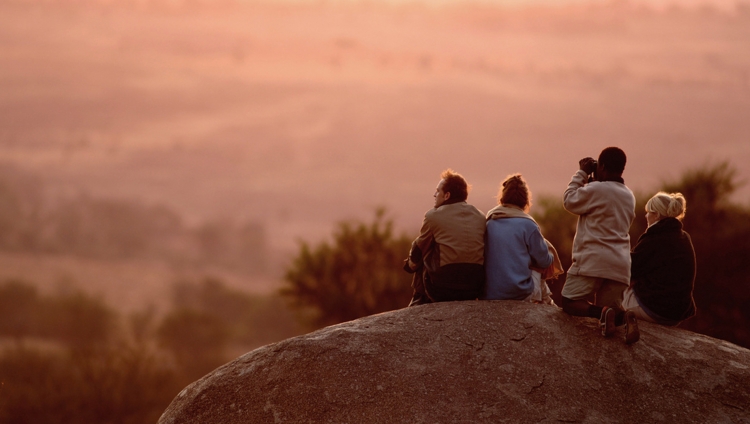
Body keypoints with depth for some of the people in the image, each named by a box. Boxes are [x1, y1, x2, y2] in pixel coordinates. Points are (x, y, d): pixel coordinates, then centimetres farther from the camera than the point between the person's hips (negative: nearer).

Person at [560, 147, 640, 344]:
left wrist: (582, 173, 12)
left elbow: (569, 201, 4)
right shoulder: (629, 196, 16)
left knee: (570, 303, 1)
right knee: (610, 308, 11)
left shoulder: (596, 189, -8)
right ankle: (624, 317, -25)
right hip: (620, 265, 7)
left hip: (592, 261, -7)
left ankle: (602, 313, -28)